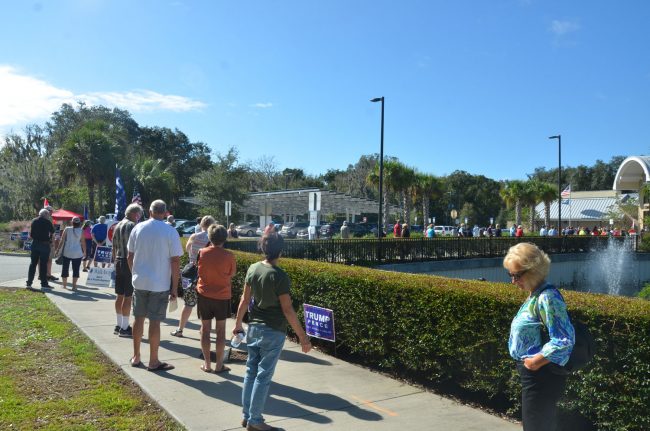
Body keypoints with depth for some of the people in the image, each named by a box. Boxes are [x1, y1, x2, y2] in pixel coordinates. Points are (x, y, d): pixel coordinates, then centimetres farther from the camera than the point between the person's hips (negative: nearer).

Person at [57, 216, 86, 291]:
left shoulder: (67, 229, -2)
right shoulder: (81, 231, -3)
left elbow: (62, 240, -2)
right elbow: (83, 243, -1)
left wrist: (59, 249, 6)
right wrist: (84, 252, 10)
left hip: (66, 252, 1)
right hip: (77, 253, -1)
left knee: (65, 268, 12)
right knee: (76, 269, 4)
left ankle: (64, 284, 19)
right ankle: (74, 285, 2)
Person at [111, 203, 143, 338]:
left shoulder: (117, 226, 14)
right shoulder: (132, 226, -13)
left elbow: (114, 248, 19)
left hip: (119, 262, 9)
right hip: (129, 263, -9)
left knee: (120, 295, 14)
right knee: (128, 297, -3)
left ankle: (118, 325, 23)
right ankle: (124, 328, 2)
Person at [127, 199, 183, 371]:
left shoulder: (138, 228, 1)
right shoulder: (170, 232, -10)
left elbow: (130, 256, 7)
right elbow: (175, 261, -11)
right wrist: (174, 287, -4)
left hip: (139, 281, 4)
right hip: (160, 284, -4)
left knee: (139, 318, 15)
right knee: (155, 321, 3)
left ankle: (136, 357, 27)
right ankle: (153, 361, 12)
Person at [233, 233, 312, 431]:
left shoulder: (253, 269, 0)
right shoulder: (279, 276, -19)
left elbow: (244, 300, 7)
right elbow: (287, 310, -18)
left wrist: (238, 324, 19)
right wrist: (302, 337, -13)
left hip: (253, 327, 7)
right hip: (272, 332, -6)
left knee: (251, 372, 15)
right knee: (263, 376, 4)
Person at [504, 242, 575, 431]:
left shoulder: (547, 297, -22)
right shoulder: (534, 295, 7)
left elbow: (564, 341, -27)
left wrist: (534, 362, -20)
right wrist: (529, 362, 9)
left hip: (541, 376, -9)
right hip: (533, 375, 9)